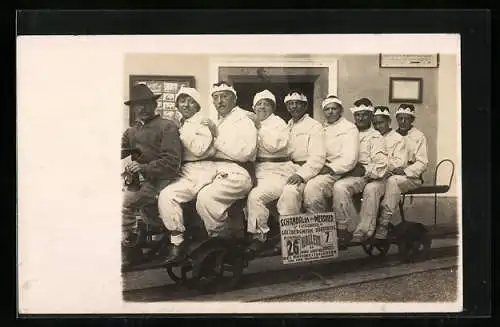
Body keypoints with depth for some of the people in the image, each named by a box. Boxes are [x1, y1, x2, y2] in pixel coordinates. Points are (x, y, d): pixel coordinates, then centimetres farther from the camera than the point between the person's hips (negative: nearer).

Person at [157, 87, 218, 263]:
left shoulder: (204, 122, 0)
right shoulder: (179, 124, 21)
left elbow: (200, 149, -14)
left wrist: (182, 132, -10)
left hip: (201, 170, -8)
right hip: (183, 171, 8)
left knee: (167, 195, -25)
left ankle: (177, 243, -19)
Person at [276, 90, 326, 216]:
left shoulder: (314, 126, 3)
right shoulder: (286, 127, 23)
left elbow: (318, 157, -9)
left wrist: (301, 174, -23)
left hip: (304, 170, -6)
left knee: (290, 191, -36)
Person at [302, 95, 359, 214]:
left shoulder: (349, 128, 5)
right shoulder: (321, 128, 24)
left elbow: (349, 159, -7)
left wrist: (329, 168, -16)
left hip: (337, 172, -6)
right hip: (318, 170, 6)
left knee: (313, 187, -32)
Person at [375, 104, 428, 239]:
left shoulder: (419, 137, 5)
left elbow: (422, 163, -3)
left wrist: (405, 171, -20)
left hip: (411, 176, -4)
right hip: (390, 174, 4)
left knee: (393, 181, -37)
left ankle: (384, 223, -40)